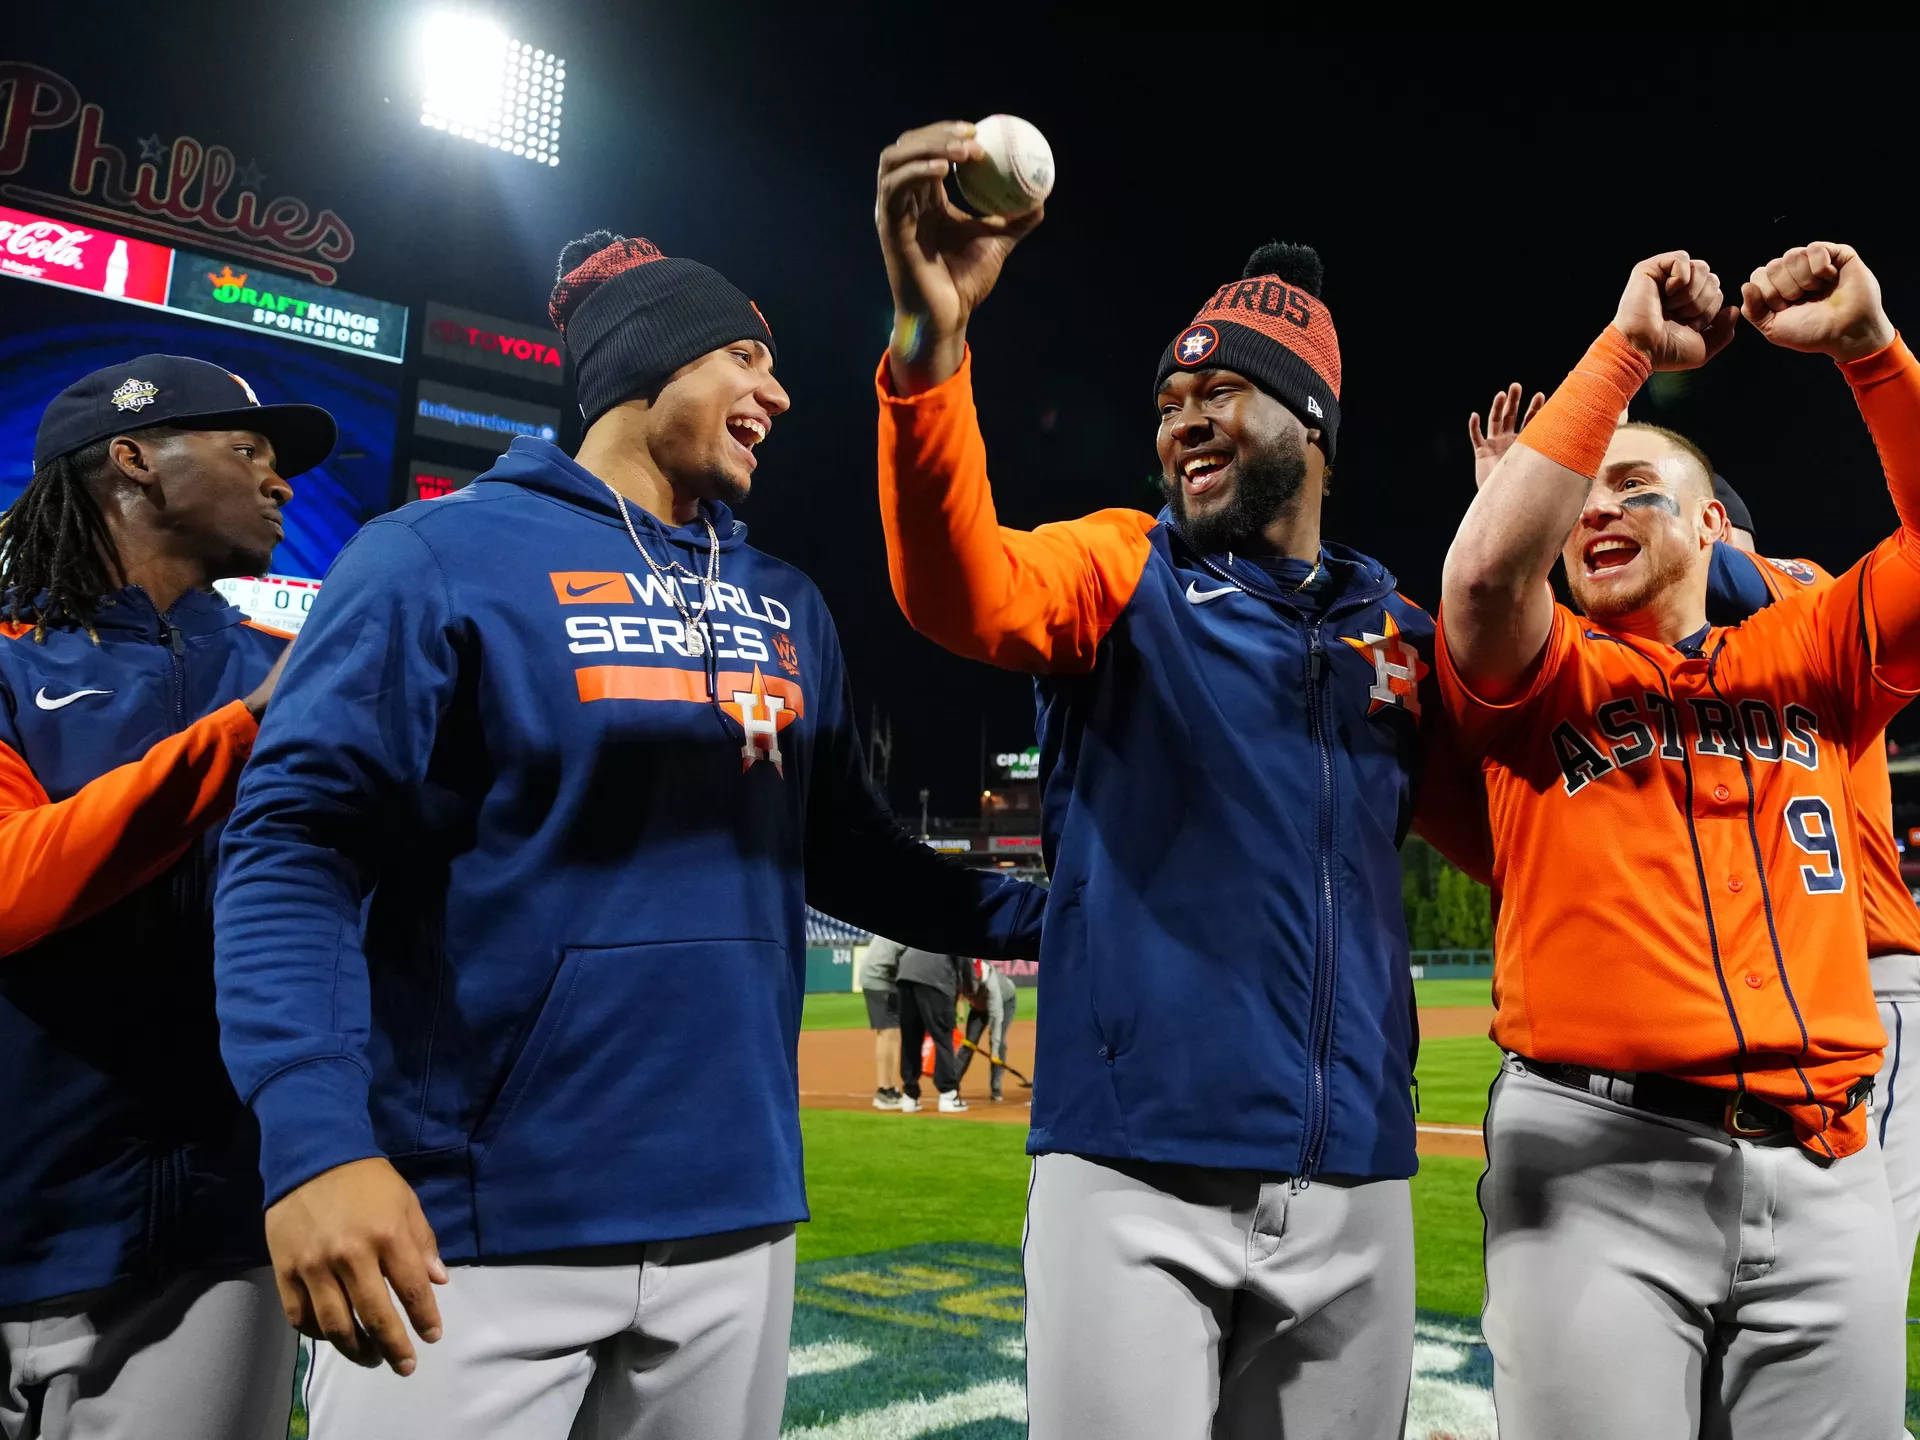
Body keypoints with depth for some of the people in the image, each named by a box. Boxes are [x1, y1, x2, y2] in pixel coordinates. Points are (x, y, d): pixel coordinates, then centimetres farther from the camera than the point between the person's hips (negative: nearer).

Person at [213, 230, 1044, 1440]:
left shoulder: (787, 605, 11)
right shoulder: (443, 554, -5)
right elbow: (295, 843, -12)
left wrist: (1040, 915, 6)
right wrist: (315, 1137, -24)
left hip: (732, 1214, 6)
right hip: (473, 1229, -5)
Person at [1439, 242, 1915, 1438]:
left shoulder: (1807, 659, 14)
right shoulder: (1543, 677, 5)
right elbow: (1485, 571, -15)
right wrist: (1626, 350, -11)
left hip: (1822, 1167, 3)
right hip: (1595, 1158, -3)